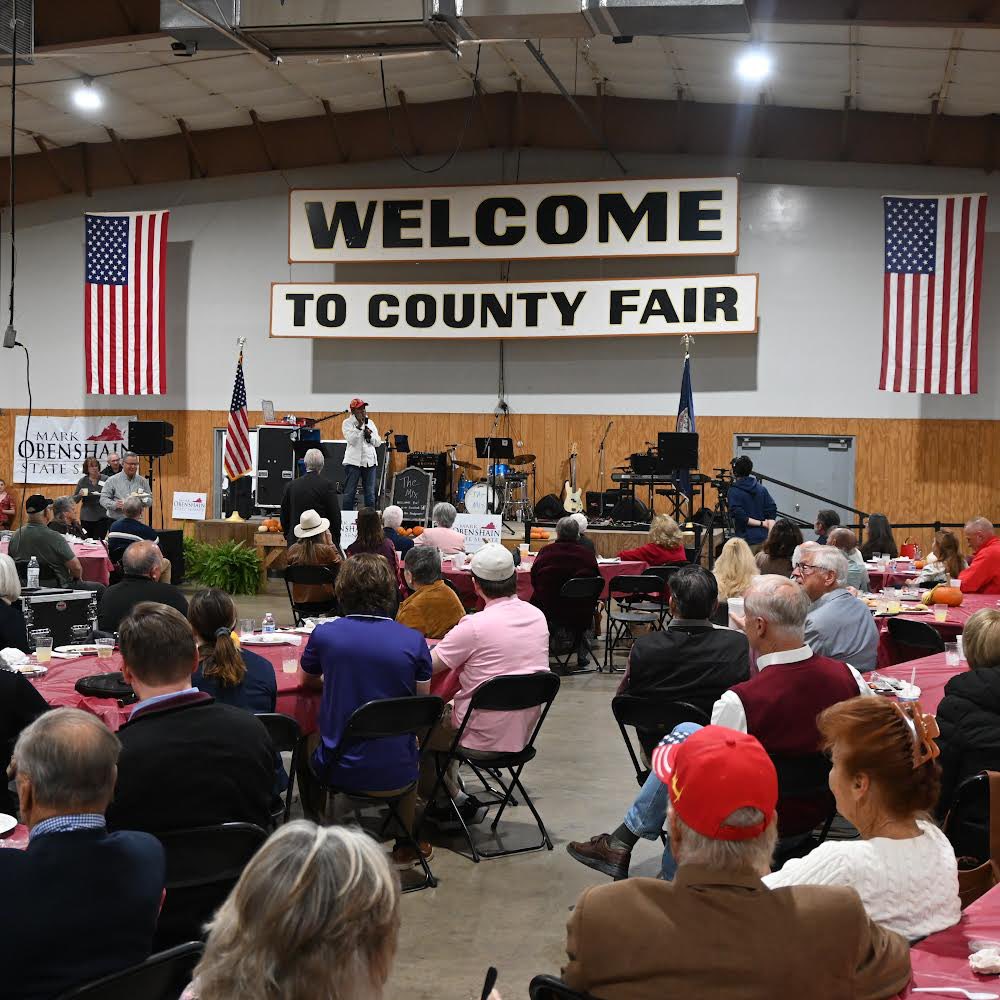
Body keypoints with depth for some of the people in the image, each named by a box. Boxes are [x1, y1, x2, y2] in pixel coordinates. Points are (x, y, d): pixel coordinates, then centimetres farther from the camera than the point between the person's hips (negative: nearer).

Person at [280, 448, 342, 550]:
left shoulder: (291, 485, 5)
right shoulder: (328, 485, -7)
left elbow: (284, 515, 11)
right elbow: (335, 516, -4)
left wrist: (288, 536, 23)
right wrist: (336, 542, 6)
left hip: (295, 541, 3)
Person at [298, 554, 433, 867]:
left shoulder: (324, 634, -10)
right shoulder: (413, 641, -11)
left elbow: (309, 680, 11)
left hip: (338, 770, 0)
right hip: (396, 773, 1)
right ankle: (405, 847, 46)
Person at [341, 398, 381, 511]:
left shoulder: (370, 422, 12)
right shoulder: (347, 423, 0)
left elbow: (378, 442, 10)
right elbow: (351, 440, -14)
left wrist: (370, 435, -8)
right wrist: (359, 425, -19)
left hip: (370, 461, 4)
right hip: (353, 461, -4)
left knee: (370, 493, 6)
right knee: (349, 493, -1)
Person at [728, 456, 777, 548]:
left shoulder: (734, 491, -5)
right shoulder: (762, 489, 9)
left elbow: (740, 516, -14)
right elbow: (772, 513, 2)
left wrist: (761, 523, -5)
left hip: (747, 540, -5)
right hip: (764, 538, 5)